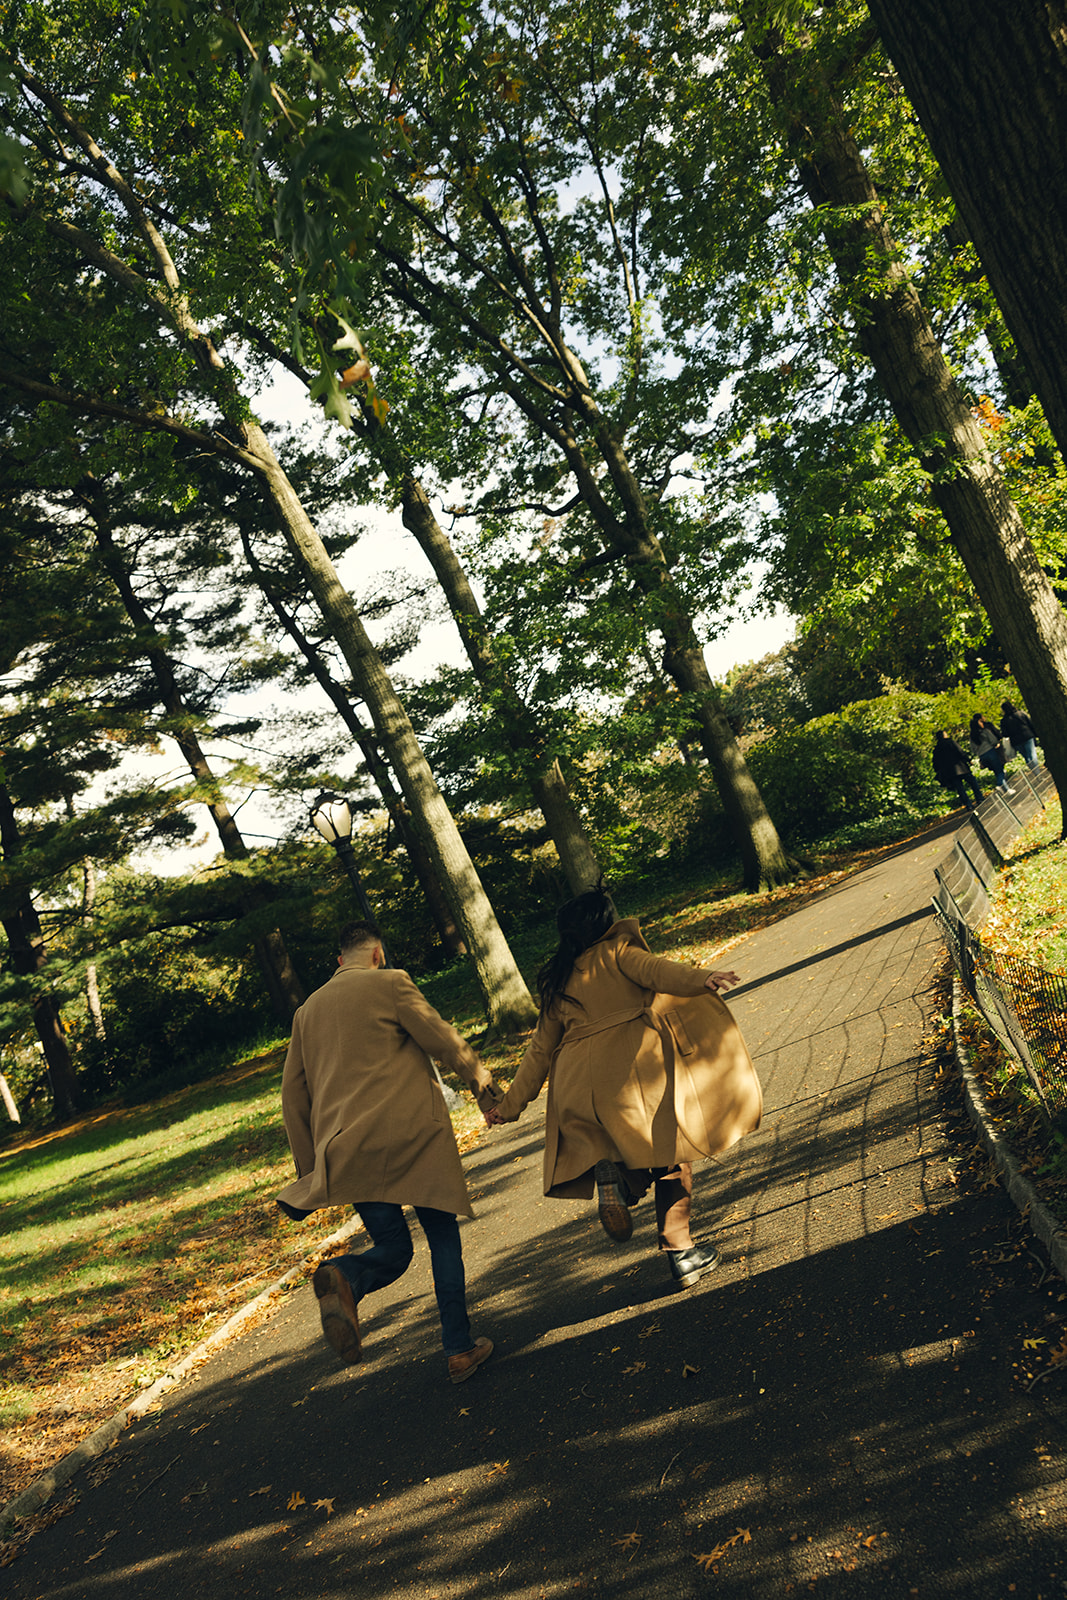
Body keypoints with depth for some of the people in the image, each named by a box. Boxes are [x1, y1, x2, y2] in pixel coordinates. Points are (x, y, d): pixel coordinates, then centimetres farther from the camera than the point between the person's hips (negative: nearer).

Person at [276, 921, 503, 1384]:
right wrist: (482, 1083, 12)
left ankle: (344, 1278, -17)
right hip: (410, 1132, -4)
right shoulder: (390, 983, 0)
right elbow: (442, 1039, -2)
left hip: (349, 1149, 5)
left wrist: (308, 1166, 20)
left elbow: (293, 1093, 16)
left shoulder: (308, 1009, 16)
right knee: (443, 1239, 9)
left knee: (392, 1248, 13)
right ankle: (459, 1350, 8)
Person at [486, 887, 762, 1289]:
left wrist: (512, 1104, 29)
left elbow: (540, 1049, 23)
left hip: (577, 1082, 4)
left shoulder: (557, 983, 23)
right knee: (668, 1157, 7)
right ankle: (679, 1252, 3)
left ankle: (608, 1171, -13)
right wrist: (698, 980, -27)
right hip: (632, 1065, -4)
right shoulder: (617, 949, 10)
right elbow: (653, 969, -11)